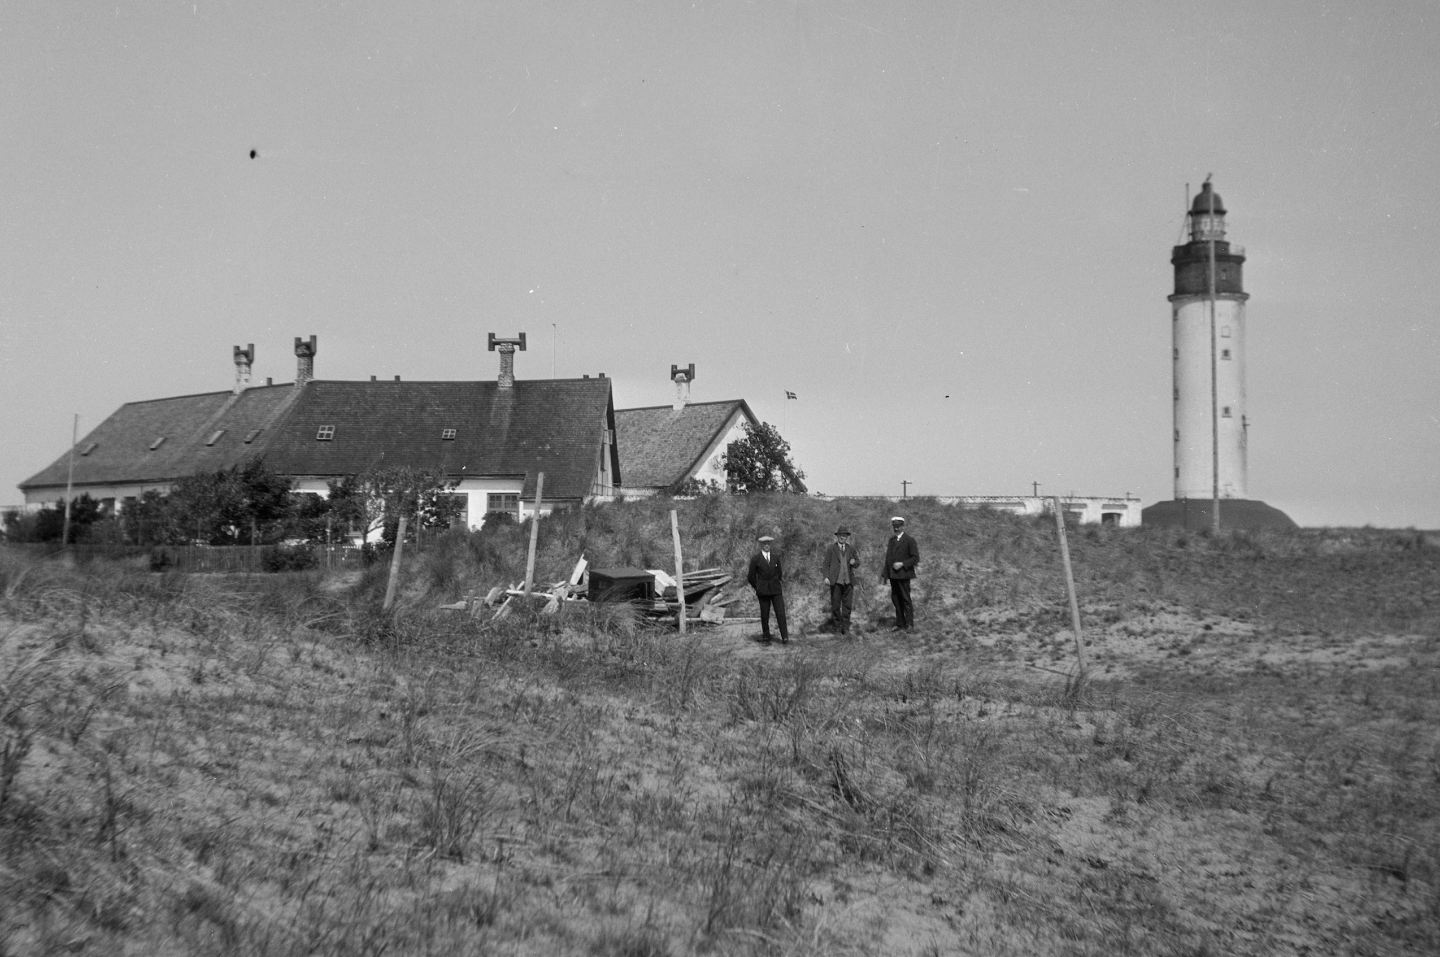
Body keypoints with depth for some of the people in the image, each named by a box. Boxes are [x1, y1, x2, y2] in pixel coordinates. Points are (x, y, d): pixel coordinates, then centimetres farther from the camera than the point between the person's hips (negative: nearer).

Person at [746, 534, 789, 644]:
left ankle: (785, 638, -6)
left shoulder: (776, 557, 10)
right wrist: (758, 588, 9)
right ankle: (766, 638, 10)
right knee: (764, 615, 1)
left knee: (780, 613, -5)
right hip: (763, 591, -2)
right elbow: (751, 577, 5)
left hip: (776, 590, 2)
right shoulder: (756, 559, 0)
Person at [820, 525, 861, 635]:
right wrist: (826, 577, -13)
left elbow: (857, 562, 22)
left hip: (848, 580, 2)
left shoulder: (851, 549, 14)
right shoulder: (831, 549, 5)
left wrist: (854, 562, -2)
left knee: (847, 605, -1)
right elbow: (826, 565, 2)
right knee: (835, 605, 0)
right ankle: (838, 625, 13)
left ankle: (846, 628, 4)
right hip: (836, 581, -2)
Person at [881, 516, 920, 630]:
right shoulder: (891, 540, 16)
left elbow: (915, 558, -7)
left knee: (905, 599, -4)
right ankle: (900, 624, 14)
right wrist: (884, 573, 12)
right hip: (893, 575, 7)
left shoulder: (909, 540, -5)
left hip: (903, 574, -7)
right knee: (895, 599, 8)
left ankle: (909, 624, 1)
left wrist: (902, 564, -18)